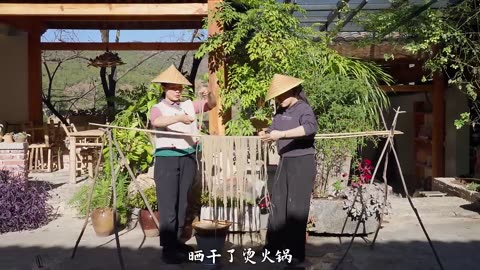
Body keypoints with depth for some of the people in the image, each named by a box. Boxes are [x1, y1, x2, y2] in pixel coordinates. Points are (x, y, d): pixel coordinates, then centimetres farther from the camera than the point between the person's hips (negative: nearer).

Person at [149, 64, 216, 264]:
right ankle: (167, 247, -2)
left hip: (188, 157, 5)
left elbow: (211, 105, 7)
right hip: (167, 158, -4)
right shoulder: (158, 108, 0)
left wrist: (208, 95, -15)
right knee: (168, 204, -5)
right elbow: (156, 122, -22)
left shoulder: (189, 105, 12)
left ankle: (177, 241, 20)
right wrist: (179, 118, -39)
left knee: (182, 202, 10)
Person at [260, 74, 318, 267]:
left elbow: (311, 127, -33)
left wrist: (281, 134, -37)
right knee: (277, 205, 14)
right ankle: (274, 246, 28)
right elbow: (275, 132, 10)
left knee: (296, 208, -4)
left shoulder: (303, 108, -14)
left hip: (302, 163, -8)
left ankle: (296, 254, 7)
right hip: (284, 162, 8)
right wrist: (266, 134, -13)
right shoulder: (280, 112, 10)